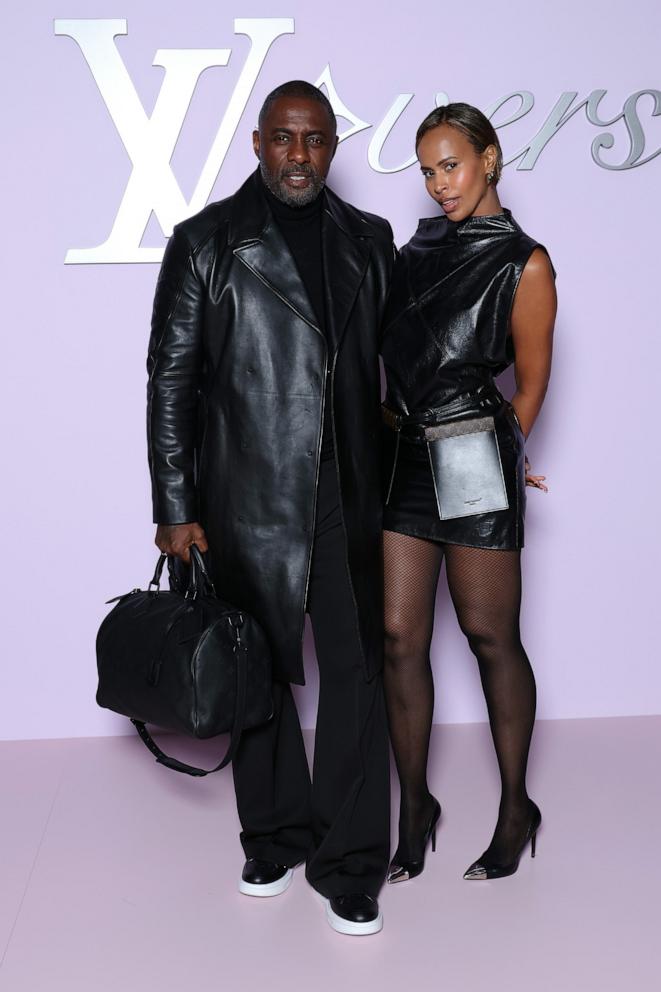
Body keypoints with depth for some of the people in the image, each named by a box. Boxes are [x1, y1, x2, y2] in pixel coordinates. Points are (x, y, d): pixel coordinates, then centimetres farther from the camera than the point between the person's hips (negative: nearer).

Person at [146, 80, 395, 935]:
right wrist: (175, 507, -5)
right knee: (260, 674, 10)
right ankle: (275, 841, 30)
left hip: (347, 495, 2)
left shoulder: (369, 241, 10)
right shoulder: (206, 242, 0)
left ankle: (348, 868, 16)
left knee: (354, 673, 2)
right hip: (248, 501, -2)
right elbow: (170, 377, -1)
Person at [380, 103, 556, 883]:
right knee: (400, 635, 4)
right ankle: (415, 804, 18)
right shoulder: (419, 248, 13)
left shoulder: (523, 264, -4)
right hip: (404, 461, 5)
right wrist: (395, 422, 9)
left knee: (489, 635, 4)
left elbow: (531, 384, 1)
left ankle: (516, 808, 21)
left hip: (471, 466, -5)